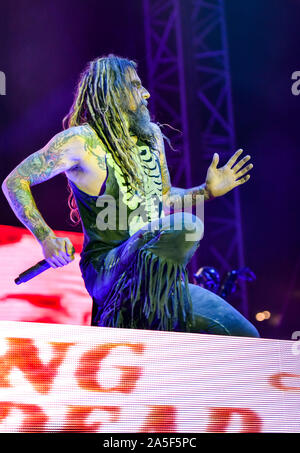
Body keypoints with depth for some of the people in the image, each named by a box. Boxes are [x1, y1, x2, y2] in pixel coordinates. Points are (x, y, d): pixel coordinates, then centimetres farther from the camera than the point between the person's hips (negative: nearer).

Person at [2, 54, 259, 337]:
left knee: (244, 336, -2)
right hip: (105, 270, -6)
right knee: (187, 226, -34)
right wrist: (47, 239, -14)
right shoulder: (81, 141, -7)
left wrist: (208, 191, 10)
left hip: (157, 276, 7)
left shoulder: (151, 136, 13)